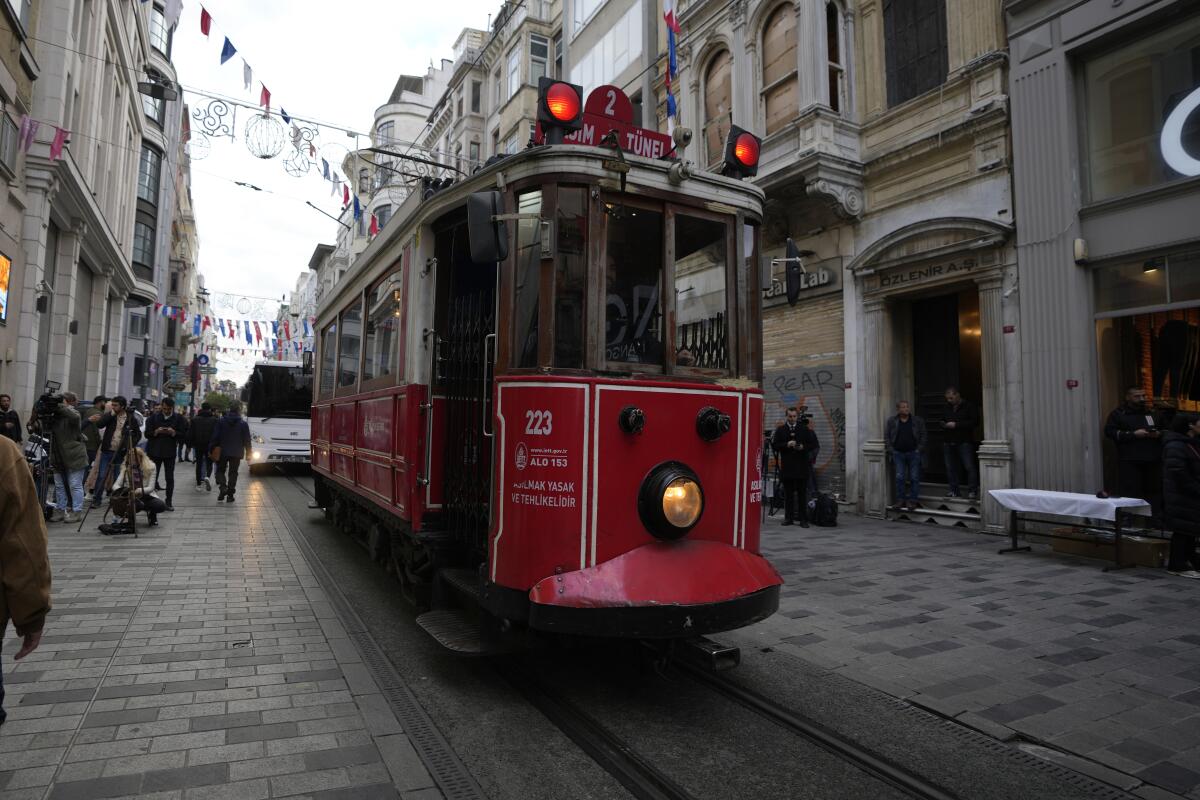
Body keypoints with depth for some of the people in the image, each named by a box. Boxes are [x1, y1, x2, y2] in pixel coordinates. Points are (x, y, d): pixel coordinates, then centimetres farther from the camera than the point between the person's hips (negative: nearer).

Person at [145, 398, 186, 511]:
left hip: (170, 452, 0)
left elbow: (183, 435, -1)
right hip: (154, 452, 1)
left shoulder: (179, 419, 2)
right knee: (152, 477, 1)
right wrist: (156, 431, -17)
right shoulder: (154, 417, 3)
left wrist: (174, 433, -19)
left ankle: (168, 503, 8)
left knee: (170, 478, 2)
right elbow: (147, 434, 3)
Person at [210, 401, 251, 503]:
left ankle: (223, 487, -9)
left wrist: (211, 449, 6)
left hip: (223, 451, 0)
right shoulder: (243, 424, -4)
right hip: (236, 453, 0)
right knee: (233, 473, 7)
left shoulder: (221, 421, -3)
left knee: (220, 470, 15)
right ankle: (230, 495, 7)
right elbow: (247, 440, -1)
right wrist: (248, 453, 6)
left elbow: (215, 437, -2)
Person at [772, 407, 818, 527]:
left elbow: (813, 444, 6)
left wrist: (803, 447, -11)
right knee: (788, 493, 5)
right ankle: (788, 517, 12)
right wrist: (786, 445, -15)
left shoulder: (804, 430, 9)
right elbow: (775, 445, 0)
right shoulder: (780, 430, 8)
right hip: (786, 466, 0)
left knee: (802, 494, 0)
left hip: (801, 467, 0)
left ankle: (803, 519, 3)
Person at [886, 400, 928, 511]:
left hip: (913, 453, 0)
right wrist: (890, 450, -2)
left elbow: (924, 436, 5)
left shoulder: (918, 421, 4)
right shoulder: (892, 421, 5)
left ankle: (912, 501, 7)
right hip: (898, 453, 0)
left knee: (914, 478, 1)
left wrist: (919, 449, -4)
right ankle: (900, 500, 6)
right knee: (899, 477, -1)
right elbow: (886, 436, 6)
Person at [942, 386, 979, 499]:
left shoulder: (969, 406, -4)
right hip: (948, 442, 6)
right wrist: (943, 423, 2)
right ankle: (954, 491, 14)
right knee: (950, 468, 7)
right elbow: (943, 419, 26)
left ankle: (972, 491, -3)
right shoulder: (948, 407, 14)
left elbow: (975, 421, -12)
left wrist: (956, 425, -16)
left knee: (970, 467, -7)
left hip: (964, 442, -6)